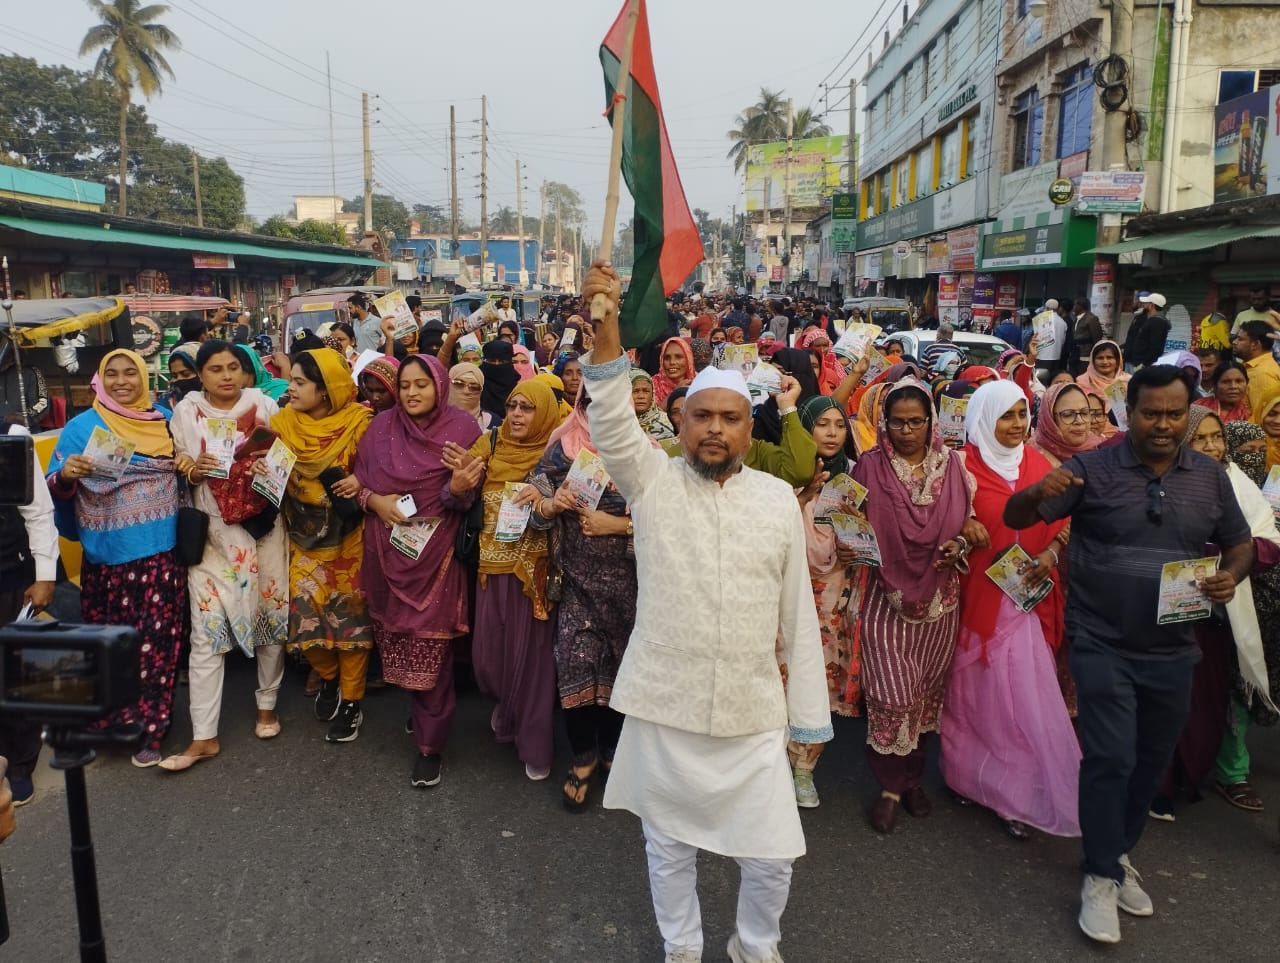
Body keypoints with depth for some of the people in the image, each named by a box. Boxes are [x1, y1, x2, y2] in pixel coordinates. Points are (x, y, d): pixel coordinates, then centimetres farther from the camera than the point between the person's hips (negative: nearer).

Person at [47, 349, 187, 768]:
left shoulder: (165, 420, 8)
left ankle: (150, 725, 15)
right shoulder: (82, 427, -1)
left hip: (162, 552, 2)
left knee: (158, 640, 4)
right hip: (108, 555, -2)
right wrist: (65, 475, -25)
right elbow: (57, 491, -3)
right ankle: (119, 719, 22)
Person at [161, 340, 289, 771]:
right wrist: (194, 471, -16)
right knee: (206, 628, -2)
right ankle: (204, 736, 4)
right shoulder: (185, 413, 2)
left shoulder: (264, 406, 0)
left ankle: (267, 704, 30)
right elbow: (179, 472, 6)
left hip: (262, 526, 0)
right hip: (211, 531, 0)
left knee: (271, 612, 9)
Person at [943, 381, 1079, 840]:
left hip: (1029, 596, 4)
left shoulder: (1037, 463, 8)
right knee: (984, 693, 6)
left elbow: (1060, 522, 11)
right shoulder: (965, 466, -6)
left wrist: (1050, 554, -6)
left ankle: (1020, 793, 18)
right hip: (982, 596, -3)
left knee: (1024, 694, 4)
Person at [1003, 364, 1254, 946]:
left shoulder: (1211, 477, 3)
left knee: (1152, 761, 17)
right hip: (1102, 646, -4)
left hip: (1172, 652, 5)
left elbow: (1240, 545, 14)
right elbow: (1015, 518, -11)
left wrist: (1231, 577, -9)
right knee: (1110, 759, -7)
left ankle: (1118, 855, 38)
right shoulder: (1093, 469, -10)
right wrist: (1039, 493, -34)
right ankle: (1101, 876, 12)